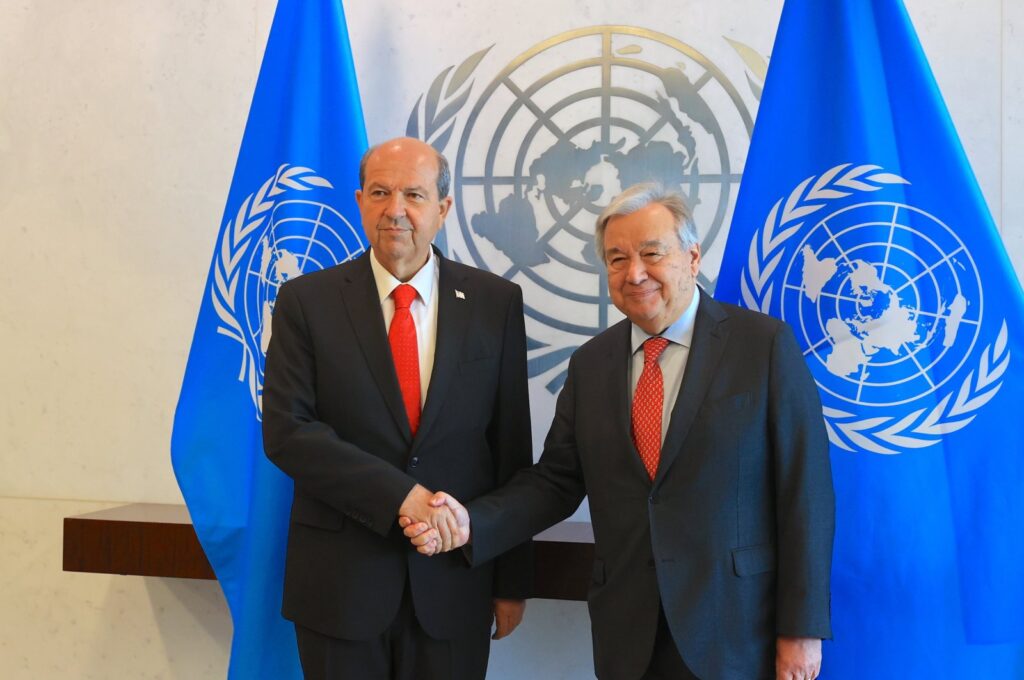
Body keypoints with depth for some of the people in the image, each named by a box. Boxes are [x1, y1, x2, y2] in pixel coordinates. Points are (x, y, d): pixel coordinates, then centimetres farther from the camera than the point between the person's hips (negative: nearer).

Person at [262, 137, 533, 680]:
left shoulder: (496, 303, 1)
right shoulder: (307, 301, -1)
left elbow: (512, 448, 3)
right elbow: (285, 430, -9)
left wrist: (513, 578, 4)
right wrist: (400, 496, -18)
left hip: (454, 580, 1)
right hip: (339, 580, -1)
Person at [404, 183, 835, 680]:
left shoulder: (765, 344, -7)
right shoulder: (590, 363, 6)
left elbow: (803, 490, -8)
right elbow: (556, 481, 5)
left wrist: (801, 627, -9)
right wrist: (472, 523, -12)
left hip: (736, 632, -3)